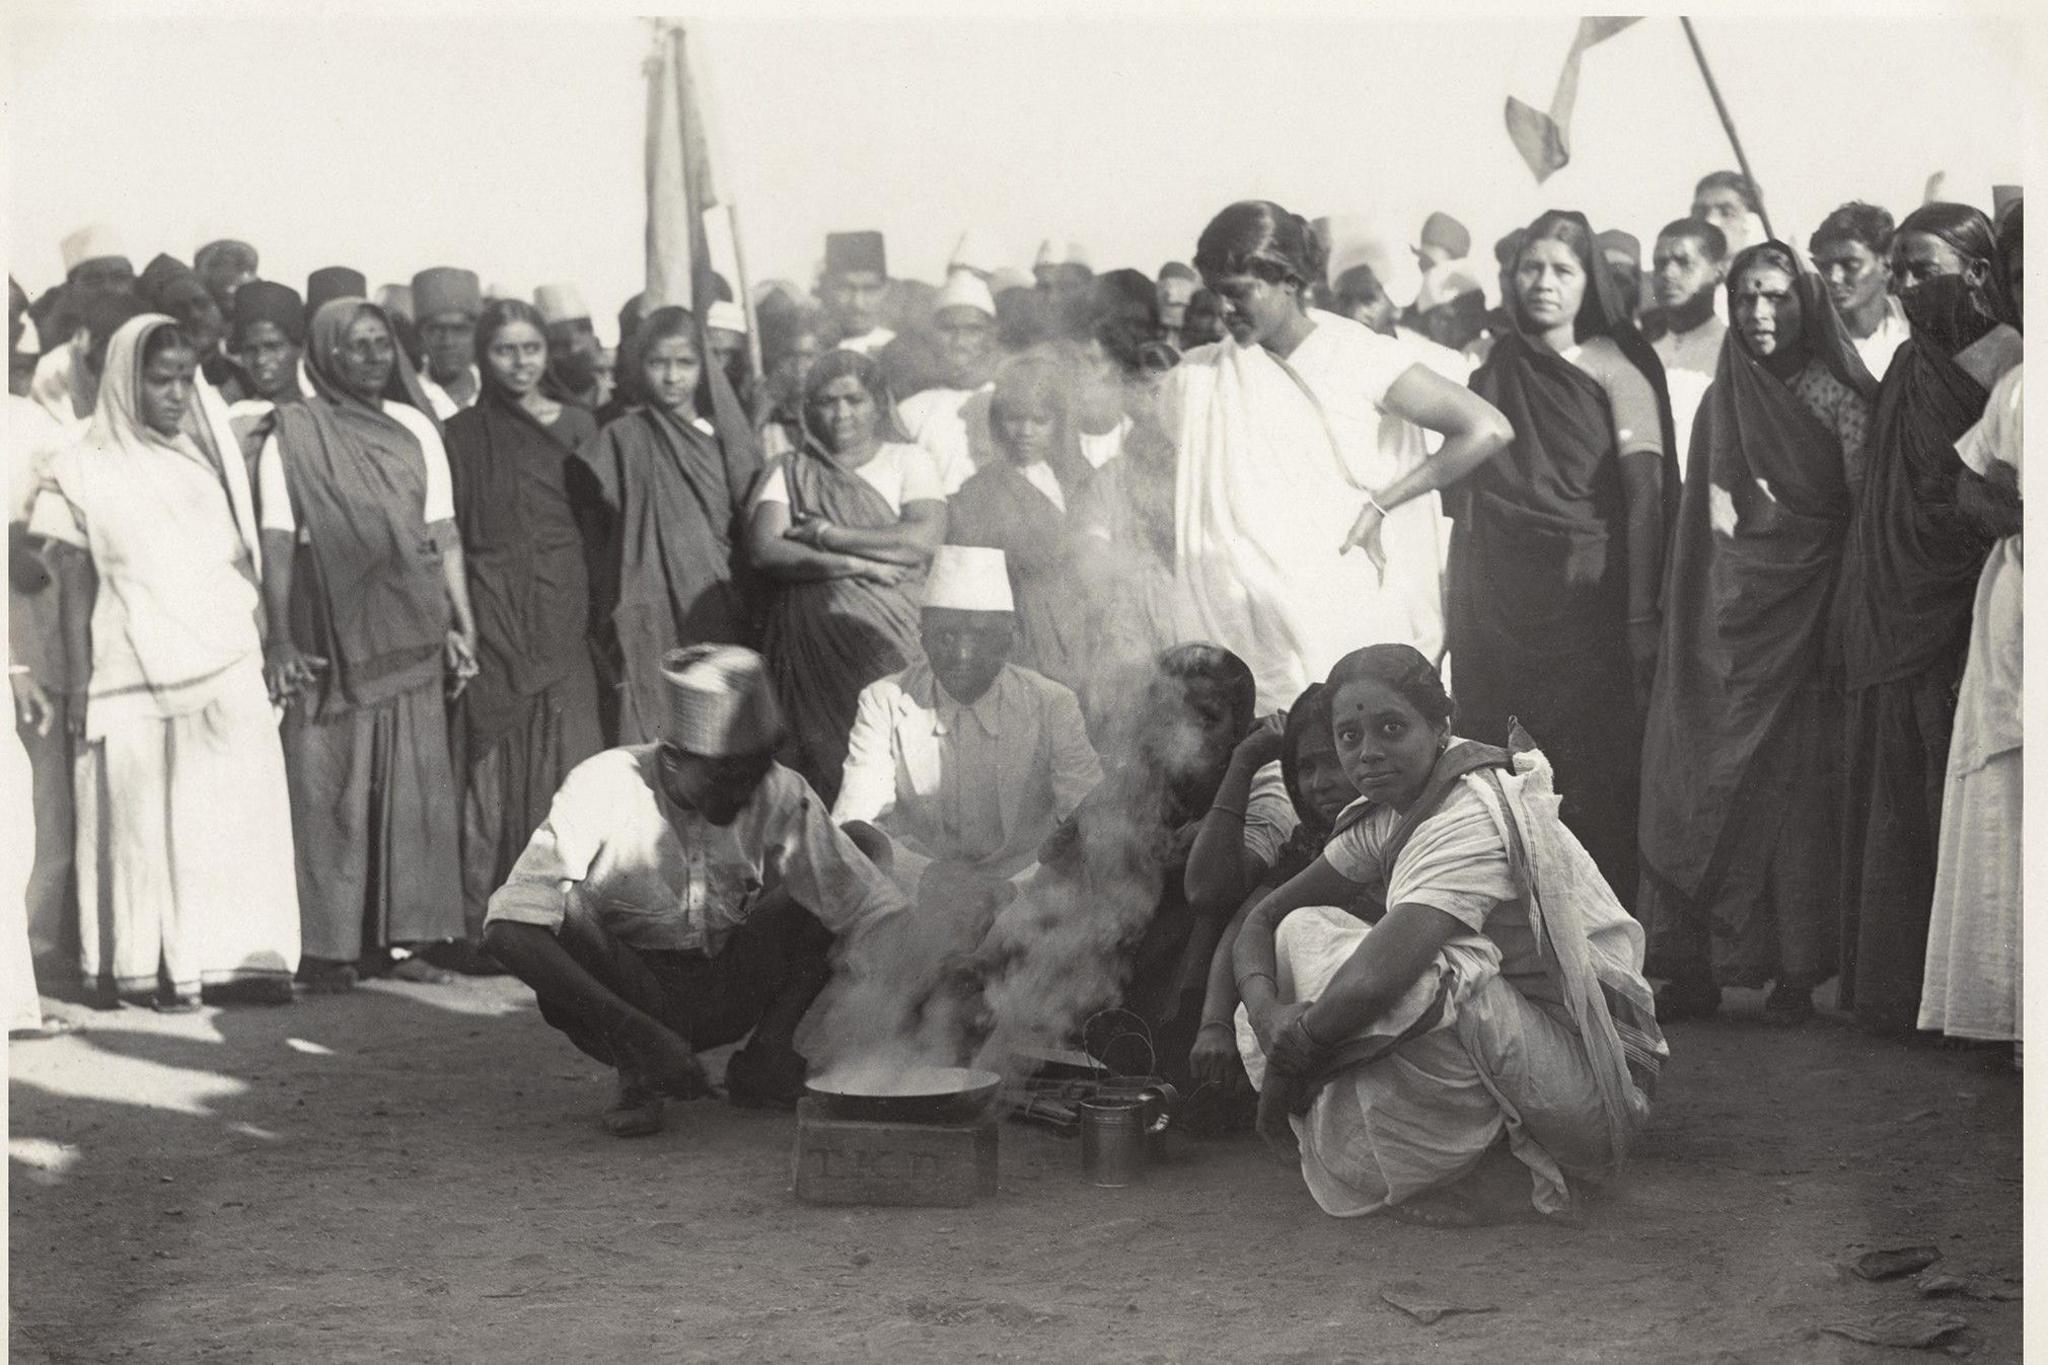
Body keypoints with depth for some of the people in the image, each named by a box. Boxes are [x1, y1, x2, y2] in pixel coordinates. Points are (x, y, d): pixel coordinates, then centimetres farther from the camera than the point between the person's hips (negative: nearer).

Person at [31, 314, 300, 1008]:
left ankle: (243, 957, -1)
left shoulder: (212, 449, 12)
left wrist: (271, 647, 6)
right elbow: (74, 584, 2)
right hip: (133, 676, -3)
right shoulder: (85, 469, 4)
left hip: (226, 665, 3)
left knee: (237, 812, -3)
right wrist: (77, 682, -3)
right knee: (143, 819, -3)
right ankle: (150, 966, -2)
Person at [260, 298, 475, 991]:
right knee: (327, 790, -2)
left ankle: (400, 933, 11)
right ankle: (328, 944, 2)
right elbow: (276, 543, -6)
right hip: (329, 642, -4)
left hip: (410, 641, 4)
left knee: (412, 789, 4)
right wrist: (278, 640, -12)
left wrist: (463, 625, 4)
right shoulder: (293, 435, -2)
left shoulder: (416, 430, 9)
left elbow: (444, 537, 10)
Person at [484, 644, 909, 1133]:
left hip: (726, 997, 3)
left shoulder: (781, 797, -14)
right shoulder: (604, 788, -23)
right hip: (624, 998, -3)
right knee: (567, 905, -32)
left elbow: (873, 908, -10)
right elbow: (506, 930, -32)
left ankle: (763, 1057, -5)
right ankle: (636, 1075, -13)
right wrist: (640, 1033, -38)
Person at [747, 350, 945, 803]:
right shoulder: (789, 472, 13)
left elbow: (926, 537, -7)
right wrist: (858, 565, -12)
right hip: (812, 654, 1)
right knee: (822, 762, -5)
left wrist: (827, 534, -6)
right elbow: (763, 550, -4)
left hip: (894, 642, -1)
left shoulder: (908, 460, 11)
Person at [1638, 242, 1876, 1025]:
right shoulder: (1721, 402, 13)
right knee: (1692, 778, -2)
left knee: (1796, 781, -6)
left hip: (1801, 608, -4)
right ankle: (1690, 971, 3)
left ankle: (1796, 970, 1)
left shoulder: (1835, 394, -1)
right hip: (1724, 608, 4)